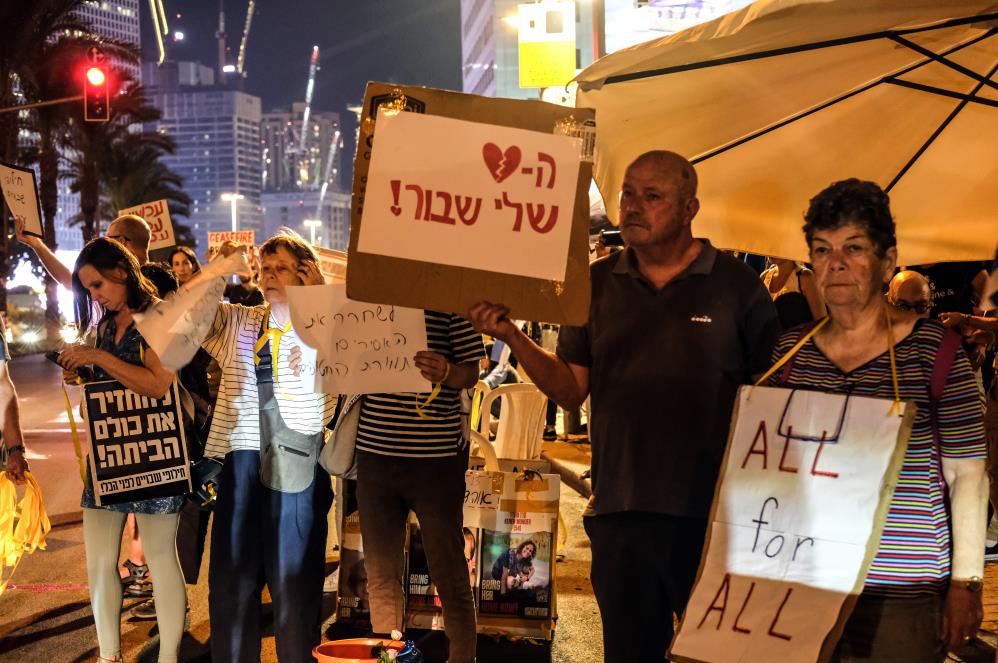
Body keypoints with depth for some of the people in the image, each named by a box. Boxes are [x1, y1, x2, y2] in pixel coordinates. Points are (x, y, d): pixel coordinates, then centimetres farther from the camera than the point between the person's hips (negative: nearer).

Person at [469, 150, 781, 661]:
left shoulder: (736, 285, -3)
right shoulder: (597, 284, 7)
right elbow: (571, 389, 6)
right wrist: (513, 338, -9)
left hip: (713, 513, -3)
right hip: (618, 509, 3)